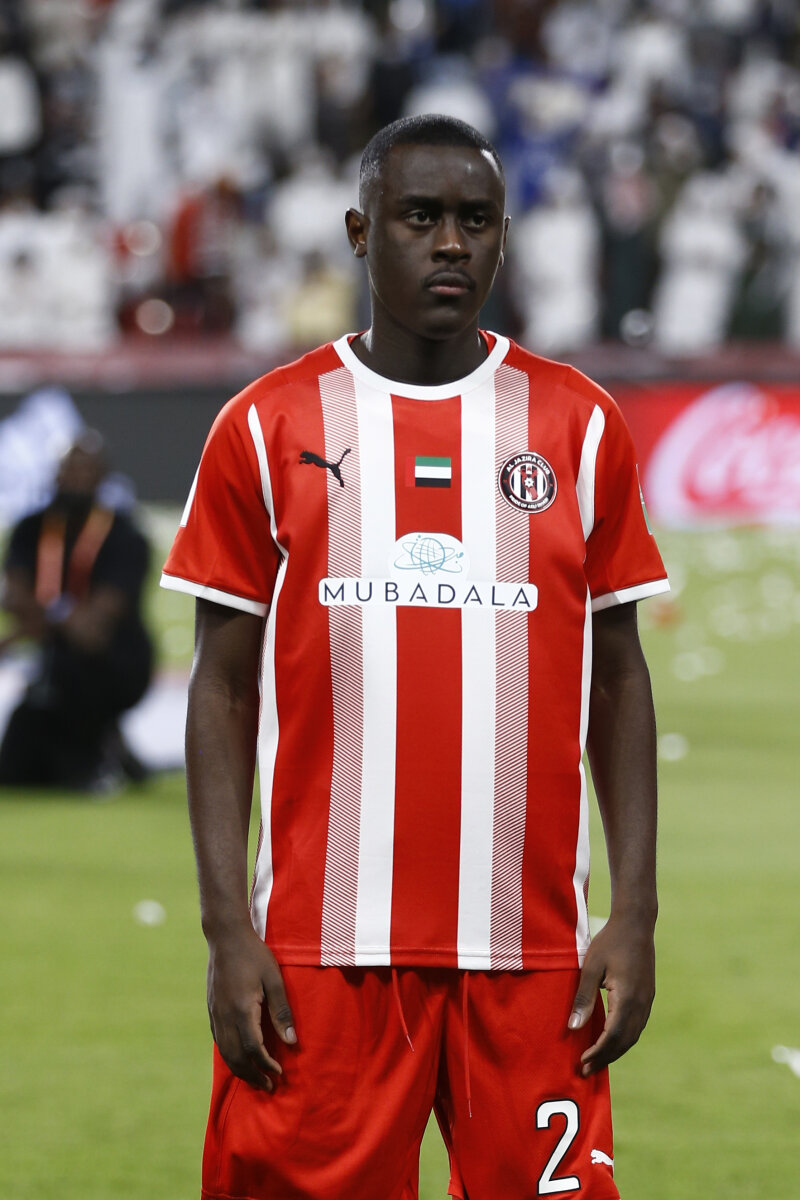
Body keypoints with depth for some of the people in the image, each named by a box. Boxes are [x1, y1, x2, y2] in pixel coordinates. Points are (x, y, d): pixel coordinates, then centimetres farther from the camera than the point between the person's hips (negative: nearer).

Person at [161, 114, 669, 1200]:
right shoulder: (268, 429, 4)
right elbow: (223, 689, 5)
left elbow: (619, 680, 10)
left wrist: (635, 914, 1)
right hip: (323, 948, -1)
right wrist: (227, 928, -4)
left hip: (530, 948, 1)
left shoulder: (580, 428, 8)